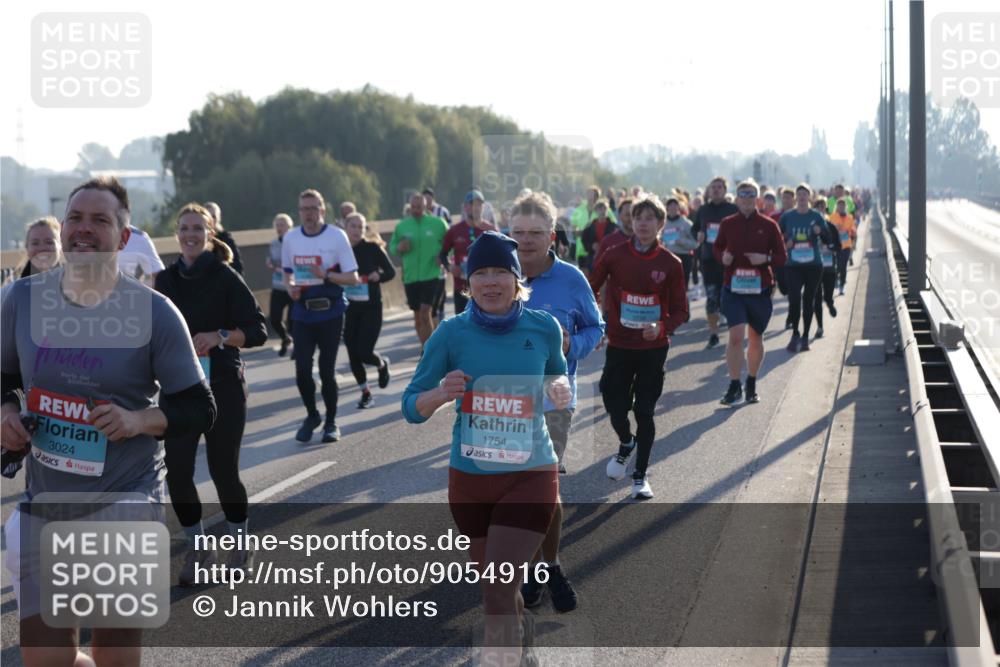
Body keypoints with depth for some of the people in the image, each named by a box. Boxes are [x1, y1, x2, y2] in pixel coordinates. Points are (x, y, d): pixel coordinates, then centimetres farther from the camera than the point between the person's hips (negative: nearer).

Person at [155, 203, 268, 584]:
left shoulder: (225, 278, -7)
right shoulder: (166, 280, 7)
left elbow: (258, 331, -10)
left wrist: (219, 336, -24)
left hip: (223, 385, -4)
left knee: (222, 470, 0)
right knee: (176, 470, -5)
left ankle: (241, 543, 24)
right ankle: (197, 550, 13)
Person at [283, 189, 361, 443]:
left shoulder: (337, 236, -6)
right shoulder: (290, 238, 5)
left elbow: (353, 278, -6)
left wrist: (325, 275, -21)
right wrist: (290, 287, -4)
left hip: (330, 312, -3)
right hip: (302, 312, 3)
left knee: (326, 370, 0)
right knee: (302, 369, -4)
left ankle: (331, 422, 18)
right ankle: (311, 415, 21)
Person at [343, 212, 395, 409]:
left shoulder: (372, 248, -8)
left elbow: (391, 271, 0)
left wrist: (379, 276, -19)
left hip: (371, 307, -3)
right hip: (350, 308, 3)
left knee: (364, 352, -9)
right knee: (353, 354, 3)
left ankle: (382, 364, 27)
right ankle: (366, 393, 22)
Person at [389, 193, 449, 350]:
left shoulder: (437, 223, -3)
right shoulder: (402, 226, 4)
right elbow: (392, 247, 11)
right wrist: (399, 248, -11)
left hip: (432, 275, -3)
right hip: (411, 277, 4)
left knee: (425, 313, -15)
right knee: (417, 316, 12)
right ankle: (425, 347, 26)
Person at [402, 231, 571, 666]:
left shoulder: (544, 329, -6)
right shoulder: (452, 334, -8)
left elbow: (559, 377, 14)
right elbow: (412, 408, -4)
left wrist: (560, 390, -9)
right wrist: (439, 394, -25)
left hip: (530, 477, -2)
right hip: (468, 479, 2)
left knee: (498, 589, -15)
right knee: (491, 582, 21)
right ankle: (520, 627, 52)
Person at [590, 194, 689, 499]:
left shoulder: (671, 264, -4)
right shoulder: (614, 256, -3)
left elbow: (680, 310, 0)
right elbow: (590, 291, 7)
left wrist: (662, 327, -19)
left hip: (653, 348, -1)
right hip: (618, 346, 1)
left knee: (644, 411, 2)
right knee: (616, 408, 0)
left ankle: (641, 476, 14)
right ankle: (626, 444, 35)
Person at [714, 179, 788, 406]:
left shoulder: (769, 225, -1)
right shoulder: (727, 224, 2)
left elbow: (782, 257, 2)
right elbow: (717, 247, 14)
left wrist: (765, 259, -18)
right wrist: (722, 257, -8)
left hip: (760, 289, 0)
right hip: (733, 288, 0)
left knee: (756, 338, 11)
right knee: (736, 336, -12)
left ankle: (751, 385, 26)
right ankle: (734, 387, -4)